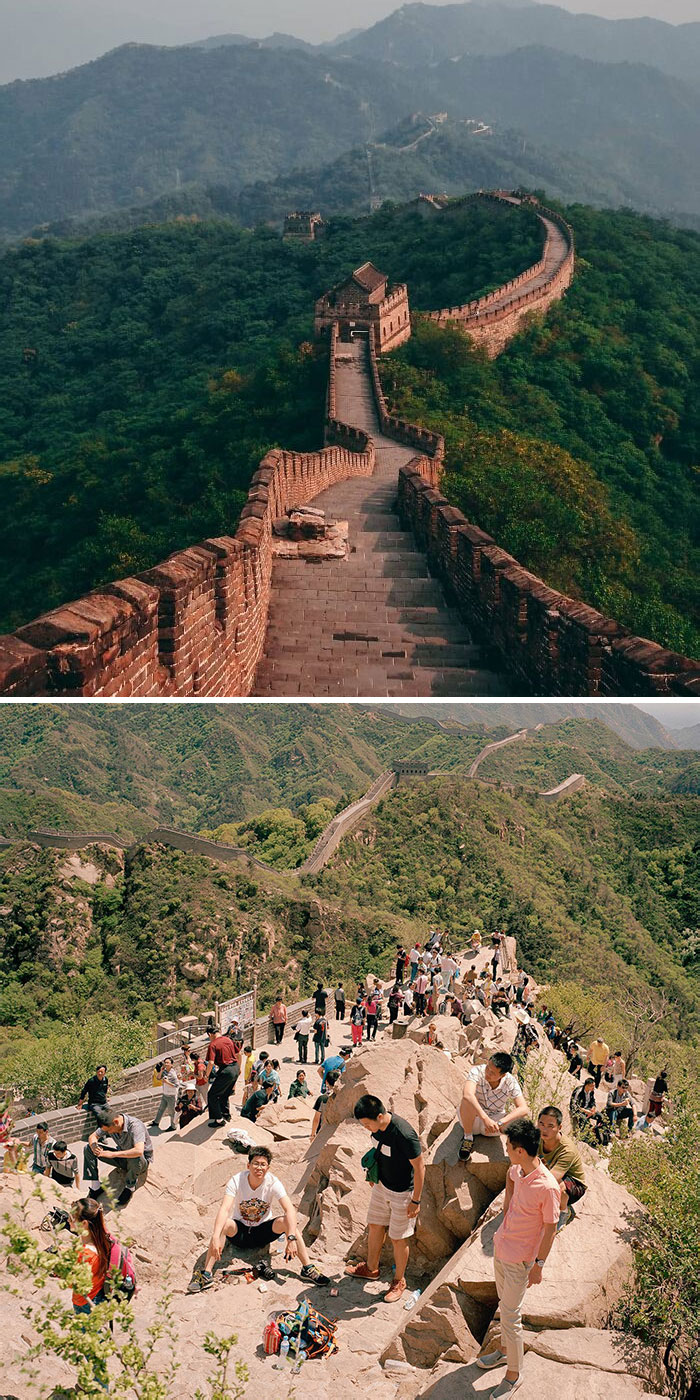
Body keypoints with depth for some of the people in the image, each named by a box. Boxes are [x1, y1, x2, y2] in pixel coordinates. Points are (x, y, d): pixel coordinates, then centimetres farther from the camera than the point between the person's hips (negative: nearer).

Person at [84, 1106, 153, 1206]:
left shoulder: (135, 1126, -33)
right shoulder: (109, 1124, -13)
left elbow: (139, 1151, -47)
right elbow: (93, 1136, 1)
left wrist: (113, 1154, -41)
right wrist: (94, 1146, -24)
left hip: (143, 1160, -6)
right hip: (122, 1157, 6)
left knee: (135, 1158, -43)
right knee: (88, 1148, -7)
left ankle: (130, 1187, -13)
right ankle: (95, 1186, 0)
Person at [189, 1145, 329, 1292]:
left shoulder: (273, 1182, -18)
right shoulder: (237, 1181, -20)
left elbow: (290, 1210, -28)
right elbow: (224, 1209, -33)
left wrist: (291, 1238, -43)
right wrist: (216, 1237, -48)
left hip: (263, 1231, 1)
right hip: (240, 1231, -1)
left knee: (287, 1222, -27)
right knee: (224, 1224, -33)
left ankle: (308, 1269, -17)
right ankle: (206, 1274, -28)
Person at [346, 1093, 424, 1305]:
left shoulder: (404, 1134, -34)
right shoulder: (378, 1127, -11)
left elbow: (419, 1167, -24)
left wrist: (415, 1201, -17)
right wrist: (374, 1176, 18)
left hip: (402, 1192, -7)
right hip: (382, 1184, 7)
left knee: (398, 1238, 8)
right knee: (375, 1226, 21)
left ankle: (399, 1281, 29)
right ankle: (371, 1268, 43)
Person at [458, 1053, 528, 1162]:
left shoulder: (510, 1082, -17)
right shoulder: (477, 1071, -24)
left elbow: (523, 1109, -26)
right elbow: (467, 1094, -42)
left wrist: (499, 1123, -38)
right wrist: (485, 1119, -51)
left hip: (493, 1121, 1)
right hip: (472, 1120, -1)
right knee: (468, 1100, -34)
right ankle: (468, 1138, -13)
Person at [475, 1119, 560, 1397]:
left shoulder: (547, 1187, -30)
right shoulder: (517, 1170, -7)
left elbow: (550, 1228, -20)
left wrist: (539, 1265, -14)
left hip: (519, 1259, -7)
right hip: (500, 1248, 7)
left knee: (510, 1316, 3)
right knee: (504, 1305, 25)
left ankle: (514, 1374, 21)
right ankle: (504, 1349, 45)